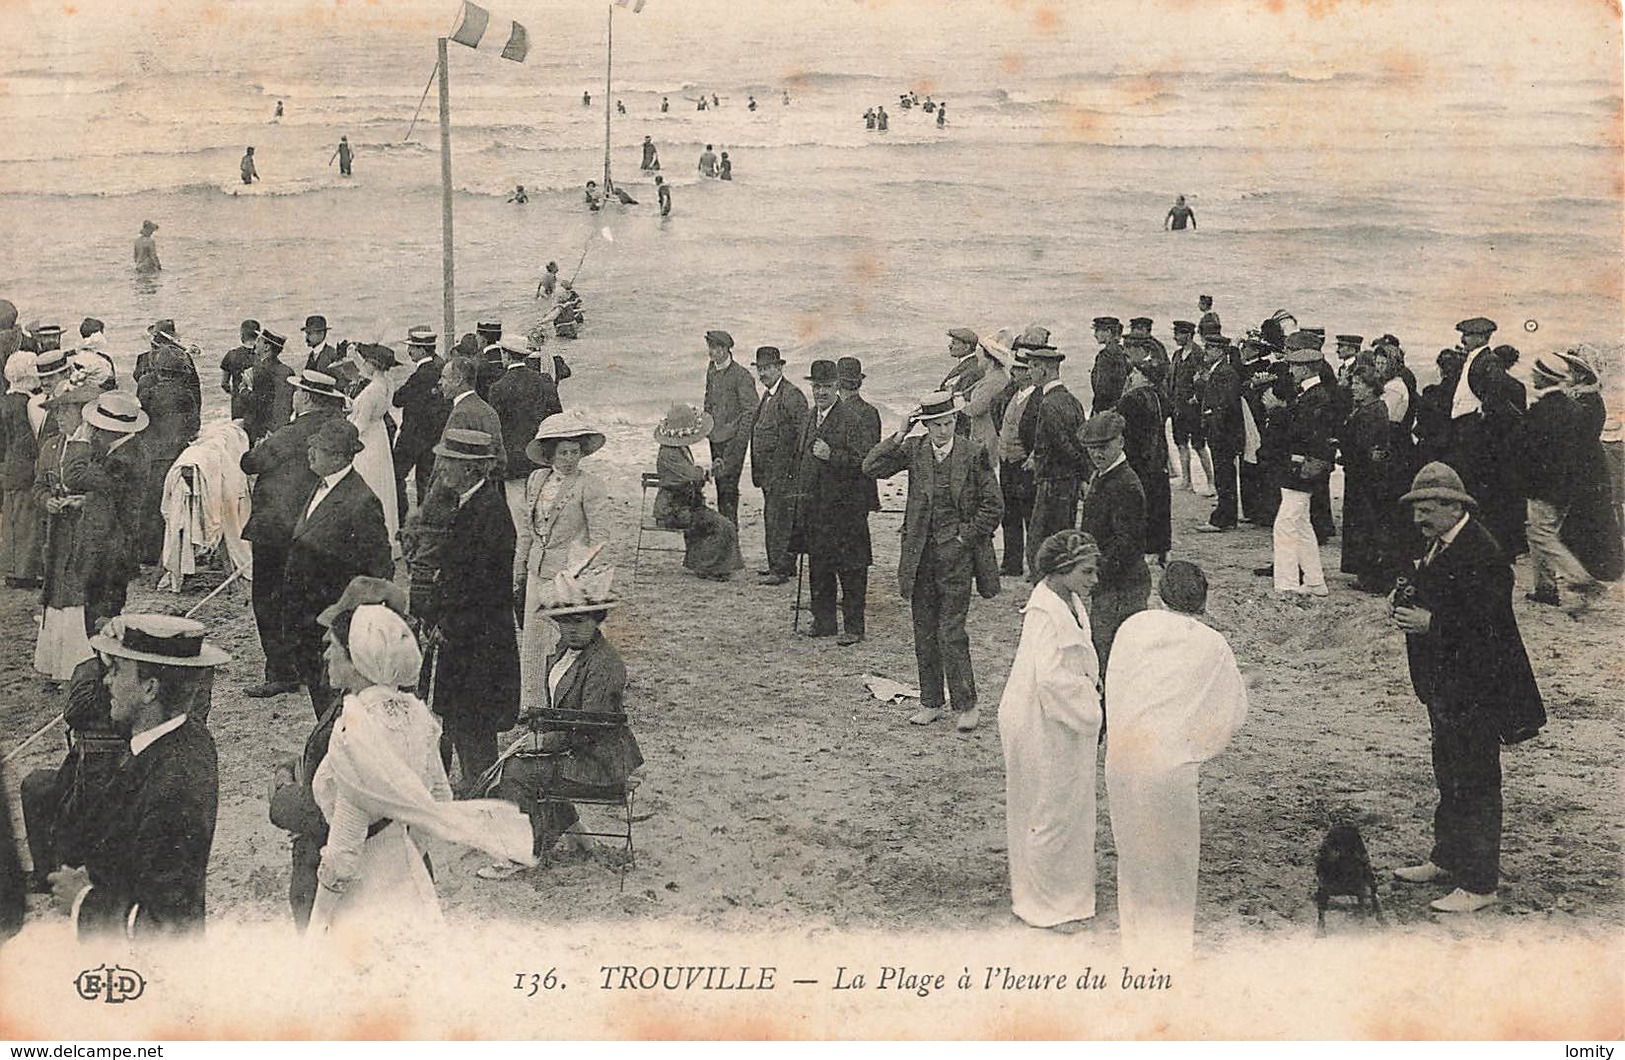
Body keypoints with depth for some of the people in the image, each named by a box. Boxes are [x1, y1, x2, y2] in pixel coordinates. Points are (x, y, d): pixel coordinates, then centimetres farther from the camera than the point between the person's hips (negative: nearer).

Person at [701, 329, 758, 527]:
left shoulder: (741, 375, -13)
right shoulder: (712, 370, 10)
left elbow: (750, 410, -13)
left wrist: (740, 439, -16)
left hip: (733, 438, -7)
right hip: (716, 436, 7)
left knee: (728, 486, -9)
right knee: (721, 486, 11)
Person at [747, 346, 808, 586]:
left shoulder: (792, 396, -13)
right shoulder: (767, 395, 17)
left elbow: (803, 433, -18)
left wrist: (793, 466, -20)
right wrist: (757, 471, 19)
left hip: (783, 472, -10)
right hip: (769, 472, 10)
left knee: (778, 518, -8)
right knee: (774, 518, 14)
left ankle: (780, 570, -5)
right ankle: (783, 565, 22)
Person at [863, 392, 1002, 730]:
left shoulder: (973, 453, -4)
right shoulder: (913, 450, 3)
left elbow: (993, 505, -1)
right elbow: (871, 468, -5)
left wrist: (966, 536, -5)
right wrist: (899, 436, -9)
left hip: (956, 551, -4)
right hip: (920, 553, 4)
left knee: (951, 632, -5)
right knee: (924, 632, 10)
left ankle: (965, 705, 6)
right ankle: (930, 702, 22)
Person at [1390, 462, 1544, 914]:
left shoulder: (1483, 554, -22)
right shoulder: (1439, 545, 7)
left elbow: (1485, 624, -25)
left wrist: (1430, 622, -28)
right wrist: (1407, 600, 0)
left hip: (1475, 690, -10)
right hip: (1446, 685, 10)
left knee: (1475, 783, -1)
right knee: (1448, 775, 21)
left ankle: (1479, 884, 8)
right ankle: (1447, 859, 36)